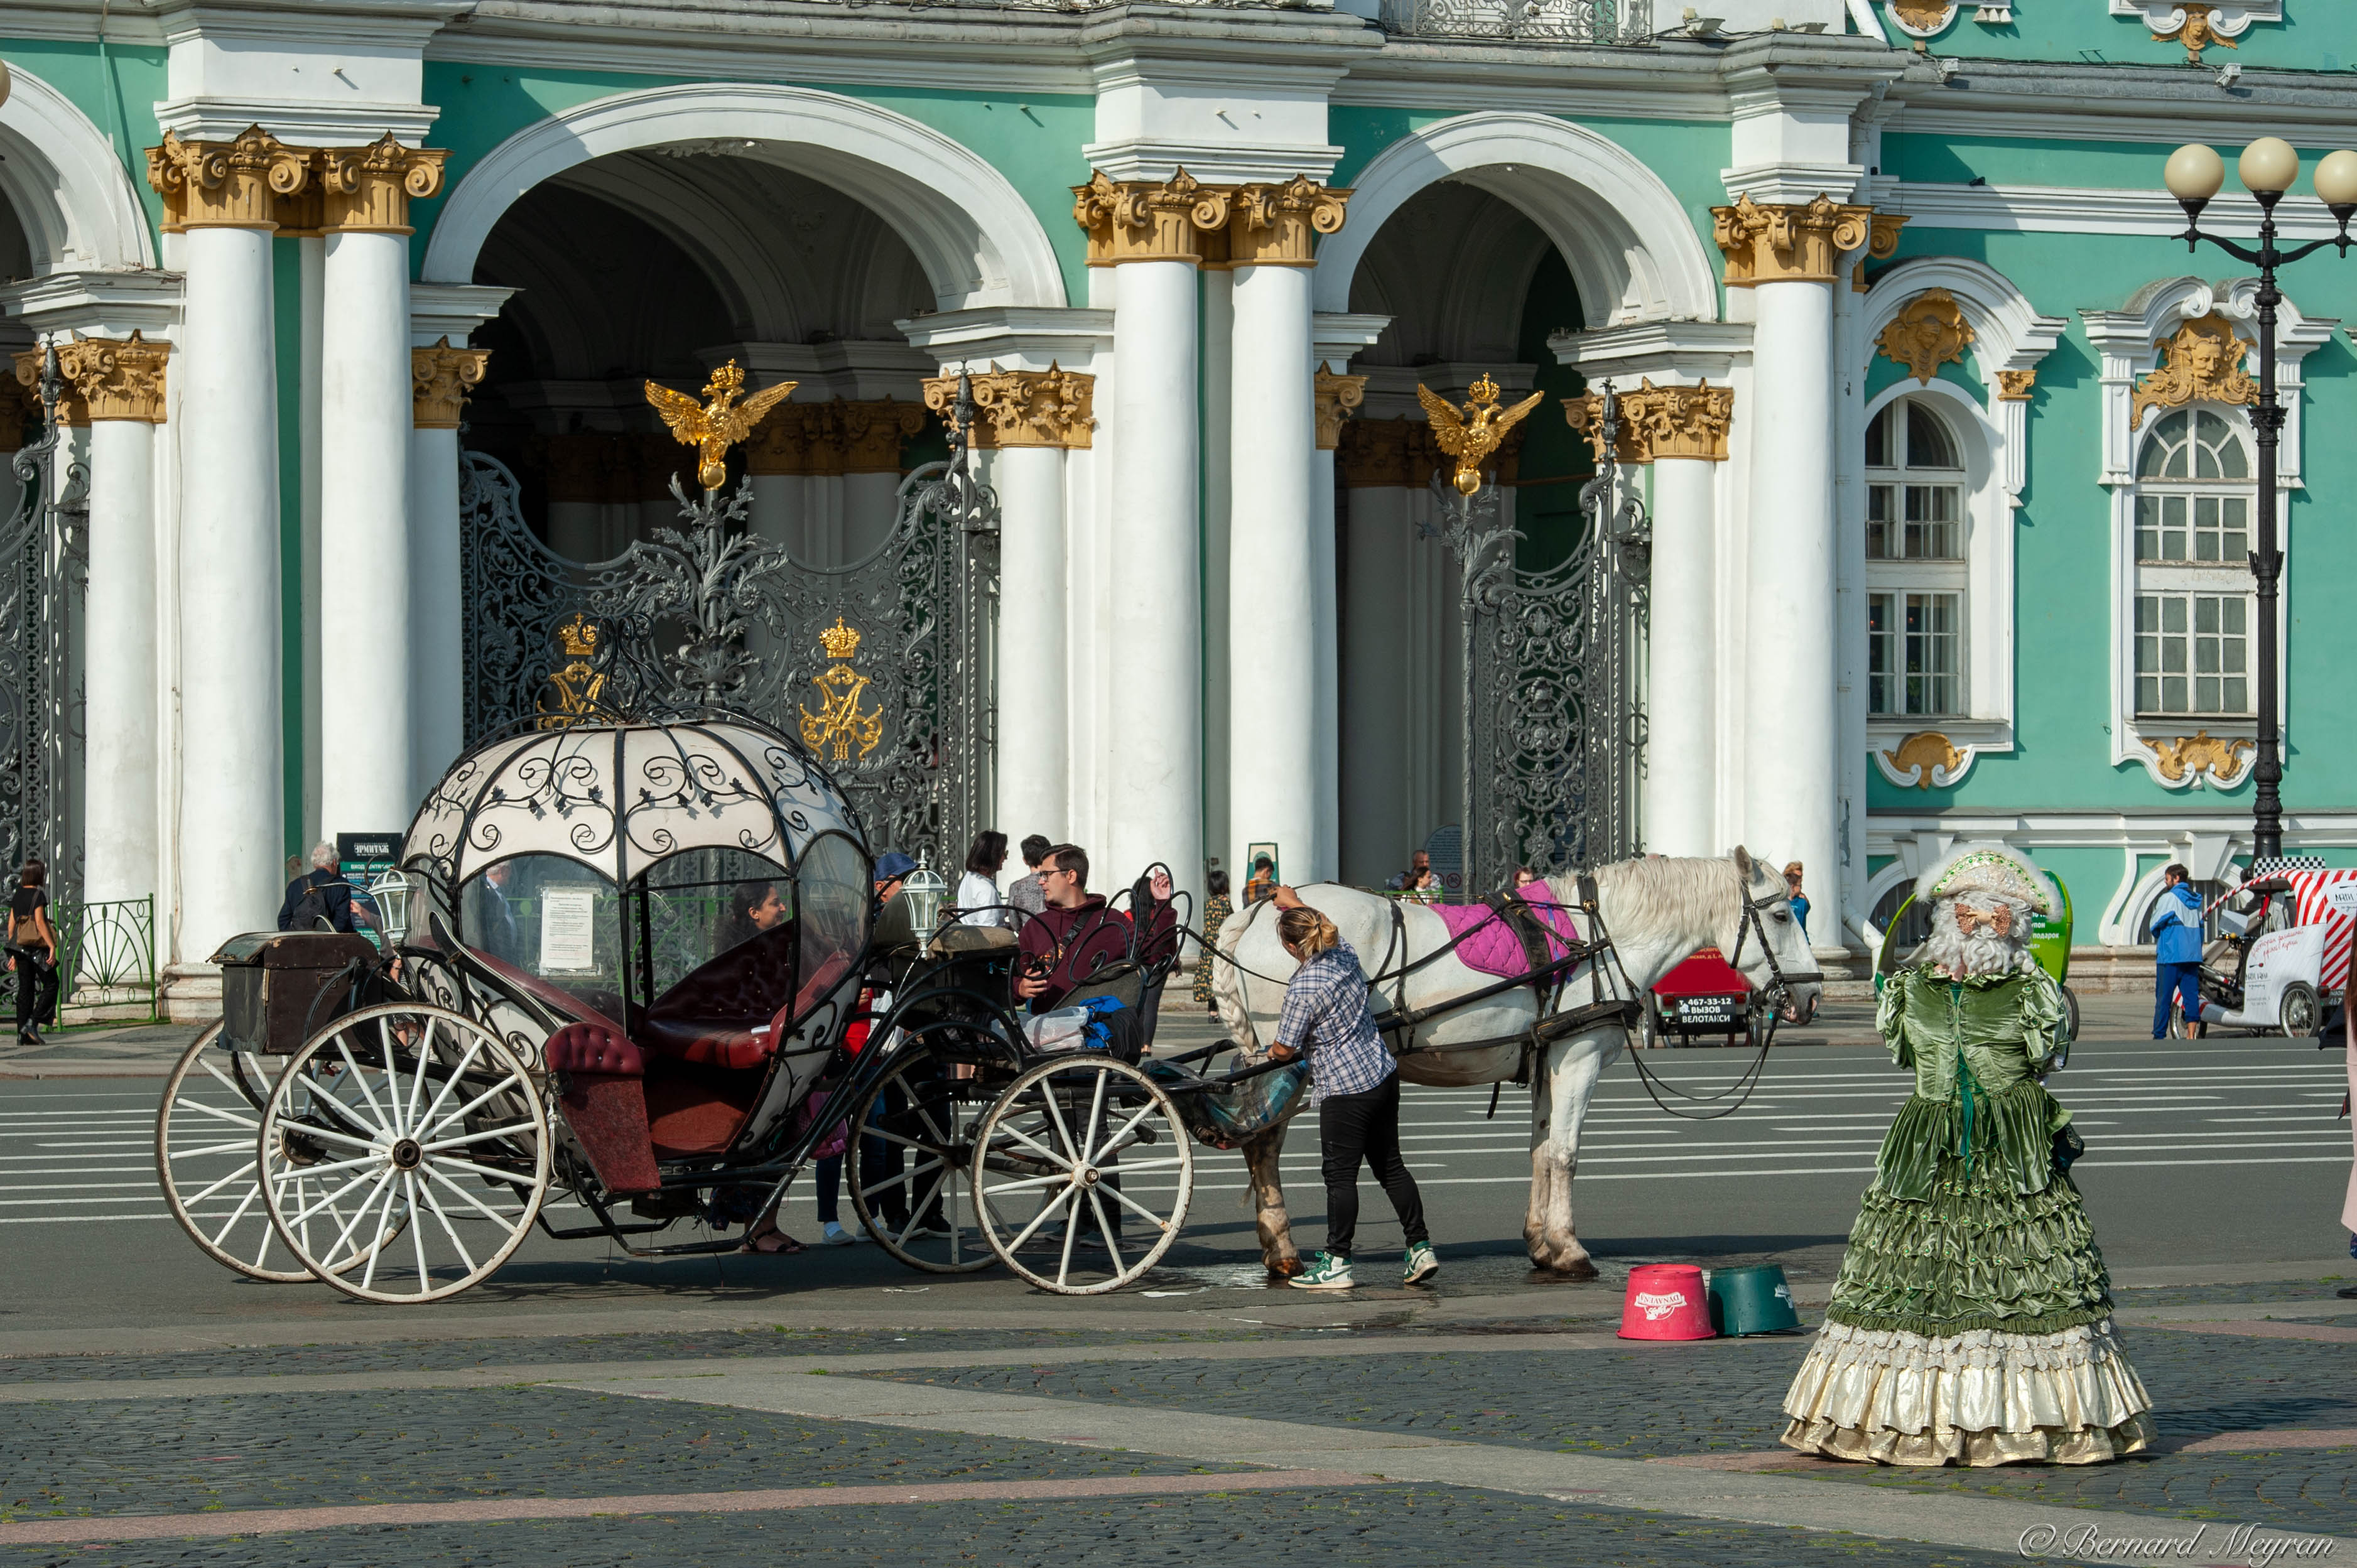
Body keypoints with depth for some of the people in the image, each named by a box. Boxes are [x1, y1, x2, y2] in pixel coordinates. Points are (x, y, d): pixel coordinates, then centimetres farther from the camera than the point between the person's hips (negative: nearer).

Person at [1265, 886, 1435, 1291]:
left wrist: (1273, 1051, 11)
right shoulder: (1347, 956, 2)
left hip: (1345, 1090, -8)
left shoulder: (1303, 988, -20)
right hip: (1384, 1075, 8)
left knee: (1340, 1174, 1)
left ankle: (1337, 1264, 6)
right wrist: (1294, 903, 42)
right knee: (1390, 1166, 15)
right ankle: (1421, 1248, 17)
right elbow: (1329, 928, 26)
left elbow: (1285, 1048, -14)